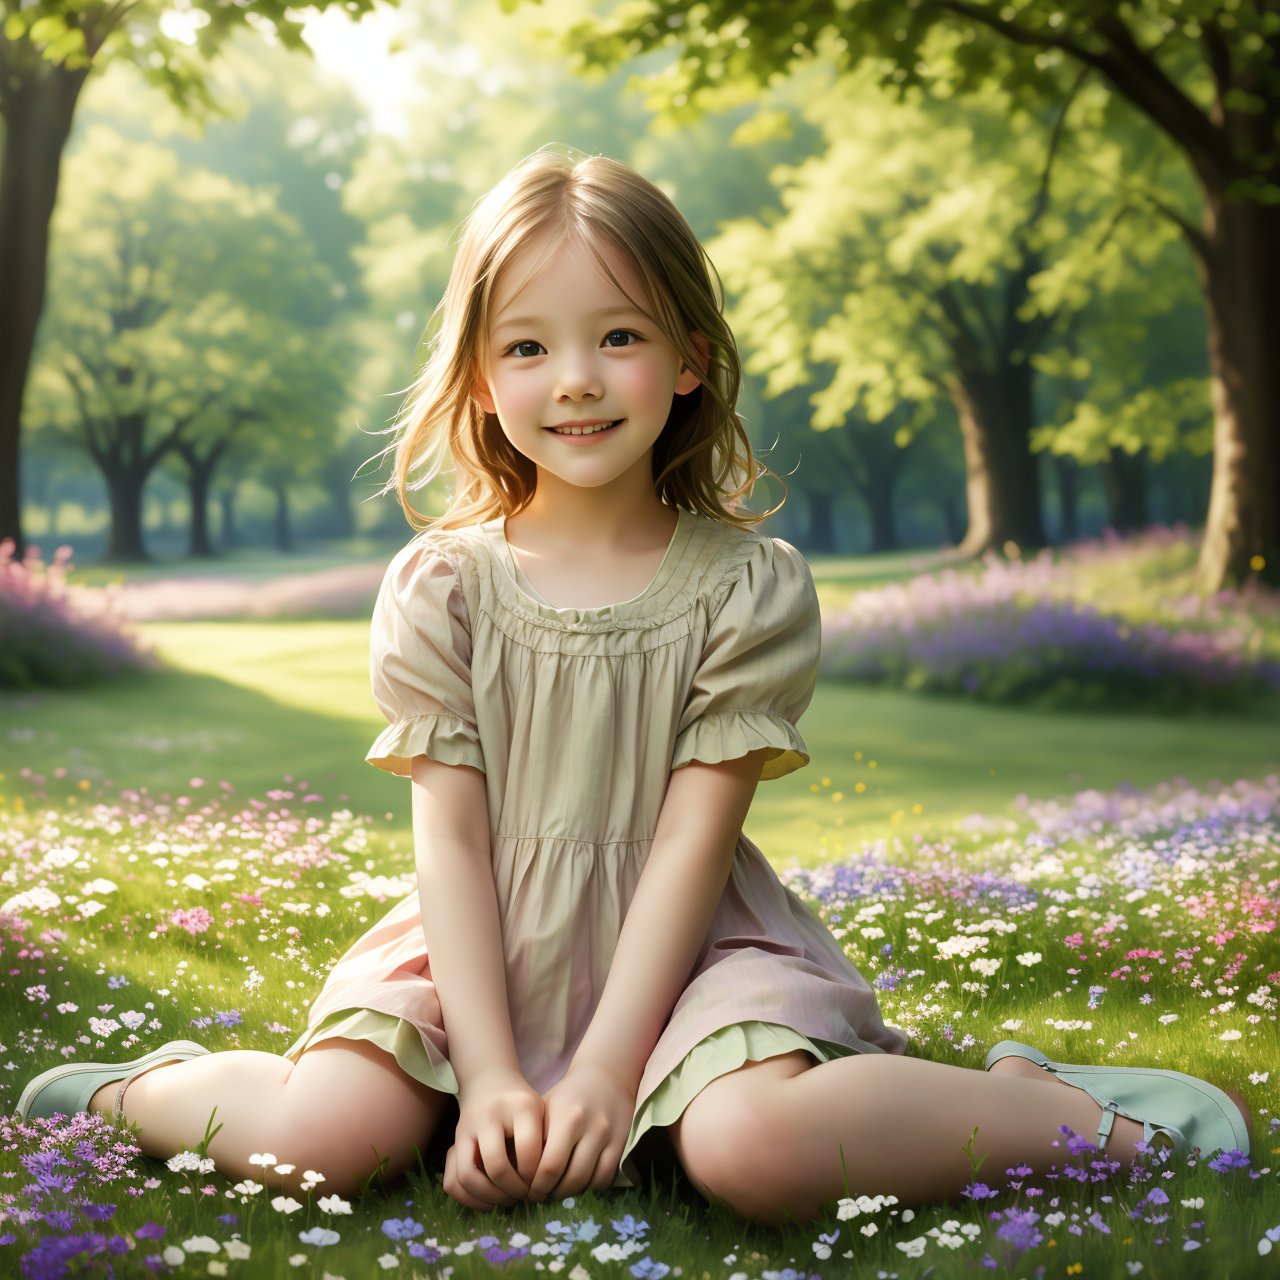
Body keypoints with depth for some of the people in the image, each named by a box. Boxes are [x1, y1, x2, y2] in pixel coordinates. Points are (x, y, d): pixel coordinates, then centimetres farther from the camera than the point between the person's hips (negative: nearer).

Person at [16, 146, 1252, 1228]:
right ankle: (146, 1087, 8)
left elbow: (693, 841, -9)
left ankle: (1040, 1101, -8)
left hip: (684, 954, -1)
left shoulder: (753, 587, -4)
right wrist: (489, 1076, -14)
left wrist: (606, 1072, -16)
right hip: (484, 960, 2)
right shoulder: (440, 587, -1)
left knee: (754, 1150, -32)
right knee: (330, 1136, -24)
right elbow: (452, 839, -5)